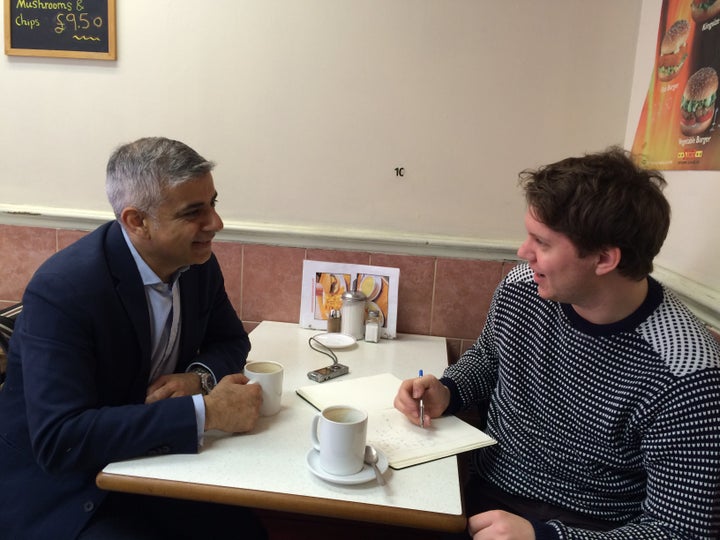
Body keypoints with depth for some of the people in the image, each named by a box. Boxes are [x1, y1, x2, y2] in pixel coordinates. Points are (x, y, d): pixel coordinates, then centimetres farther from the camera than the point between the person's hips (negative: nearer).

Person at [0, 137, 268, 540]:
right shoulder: (61, 290, -25)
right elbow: (60, 440, -29)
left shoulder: (197, 261, -6)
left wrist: (200, 377, -15)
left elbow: (231, 340, 7)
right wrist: (204, 412, -32)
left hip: (147, 466, 6)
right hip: (60, 494, -5)